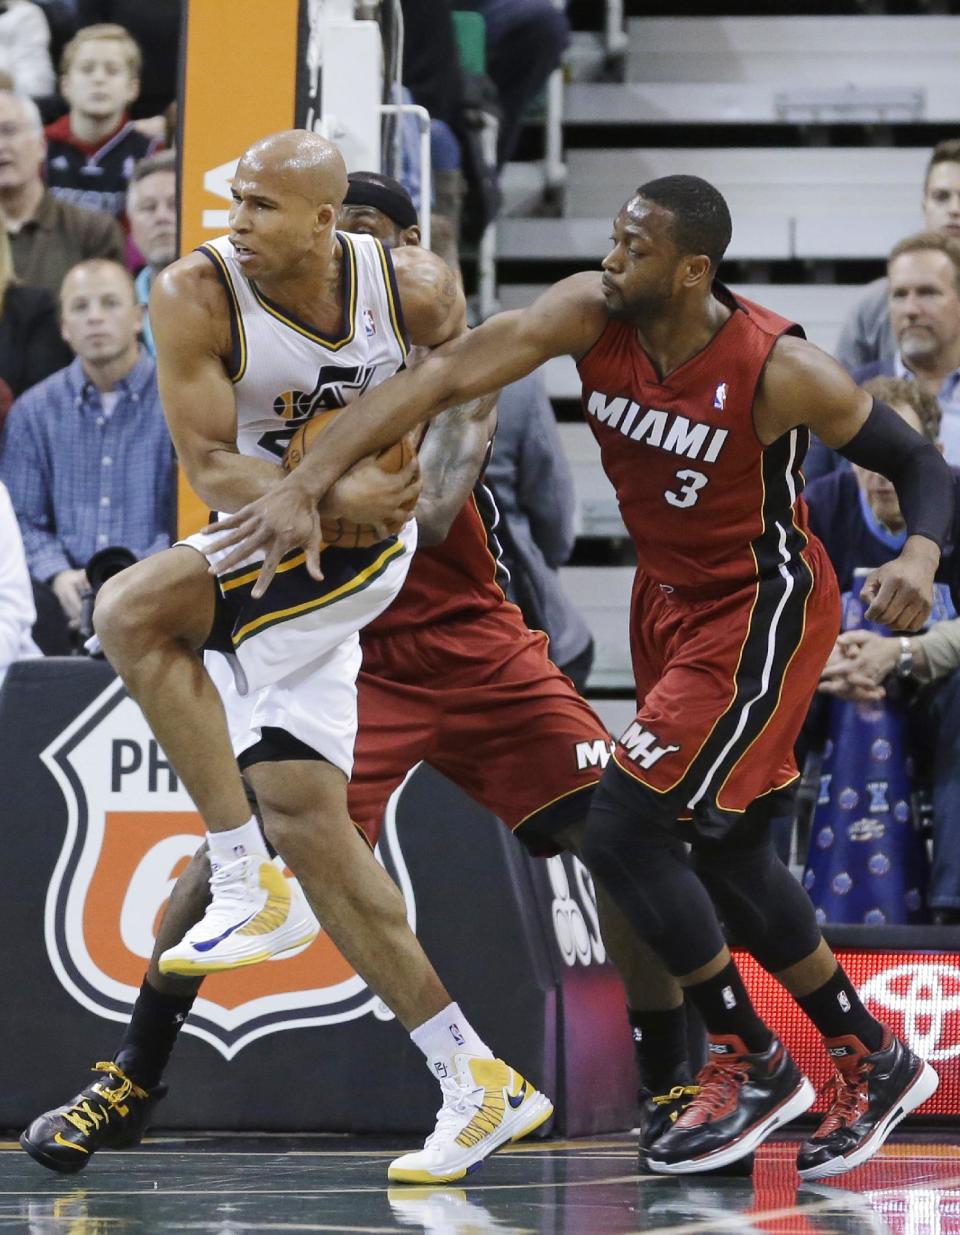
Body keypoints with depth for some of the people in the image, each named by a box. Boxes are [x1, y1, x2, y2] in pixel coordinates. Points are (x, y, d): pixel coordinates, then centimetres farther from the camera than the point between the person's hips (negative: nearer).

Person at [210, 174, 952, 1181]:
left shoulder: (777, 370, -26)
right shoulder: (588, 315, -15)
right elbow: (443, 378, -21)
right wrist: (305, 484, -31)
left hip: (759, 612, -7)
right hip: (669, 597, 7)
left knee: (620, 830, -15)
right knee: (728, 854, 16)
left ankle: (751, 1064, 1)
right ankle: (874, 1063, 33)